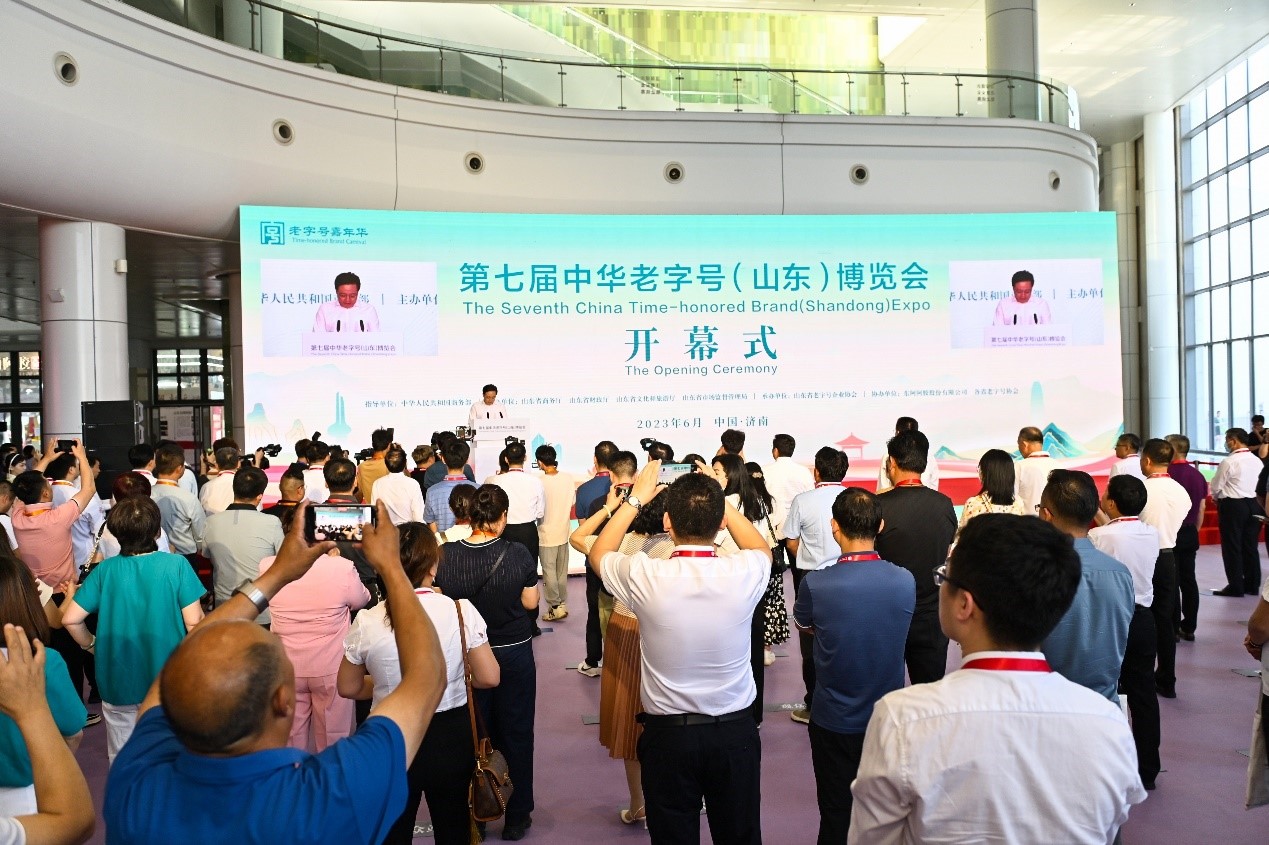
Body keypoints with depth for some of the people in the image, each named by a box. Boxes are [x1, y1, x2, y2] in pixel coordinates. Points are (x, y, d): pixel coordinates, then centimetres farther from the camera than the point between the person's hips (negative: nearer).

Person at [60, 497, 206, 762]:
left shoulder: (105, 570, -7)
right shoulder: (176, 565, -14)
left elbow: (70, 619, -7)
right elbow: (194, 623, -15)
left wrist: (91, 645, 11)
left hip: (118, 682, 2)